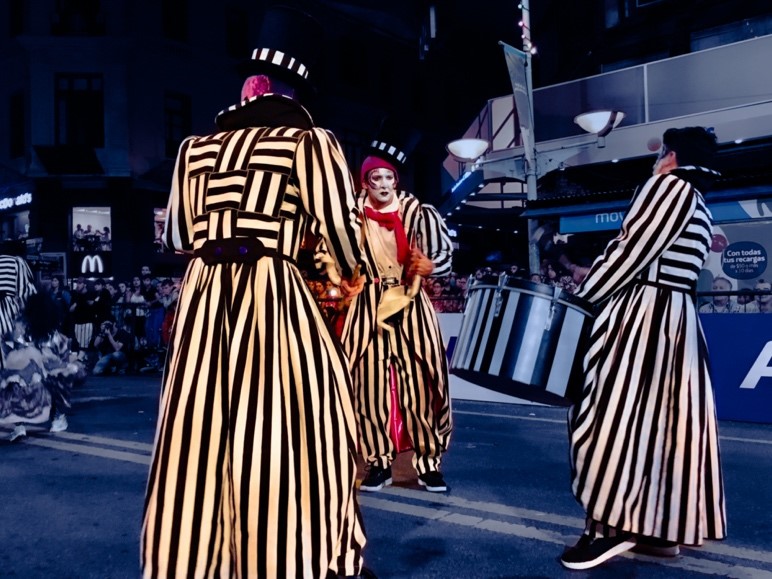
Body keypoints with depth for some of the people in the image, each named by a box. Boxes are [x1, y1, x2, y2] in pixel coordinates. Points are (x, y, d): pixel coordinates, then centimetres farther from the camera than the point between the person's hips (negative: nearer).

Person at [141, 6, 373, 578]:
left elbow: (176, 235, 18)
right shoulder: (308, 138, 0)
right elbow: (340, 220, -6)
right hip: (273, 293, -4)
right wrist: (352, 272, 15)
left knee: (202, 427, 12)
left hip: (202, 296, 5)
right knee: (291, 426, 5)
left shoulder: (197, 145, 13)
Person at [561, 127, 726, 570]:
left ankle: (612, 525, -5)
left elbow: (630, 252, -13)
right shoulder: (702, 209, 21)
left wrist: (583, 300, -8)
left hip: (643, 315, -9)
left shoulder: (667, 186, -6)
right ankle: (663, 528, 13)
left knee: (618, 415, -8)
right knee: (669, 418, 8)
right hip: (679, 319, 10)